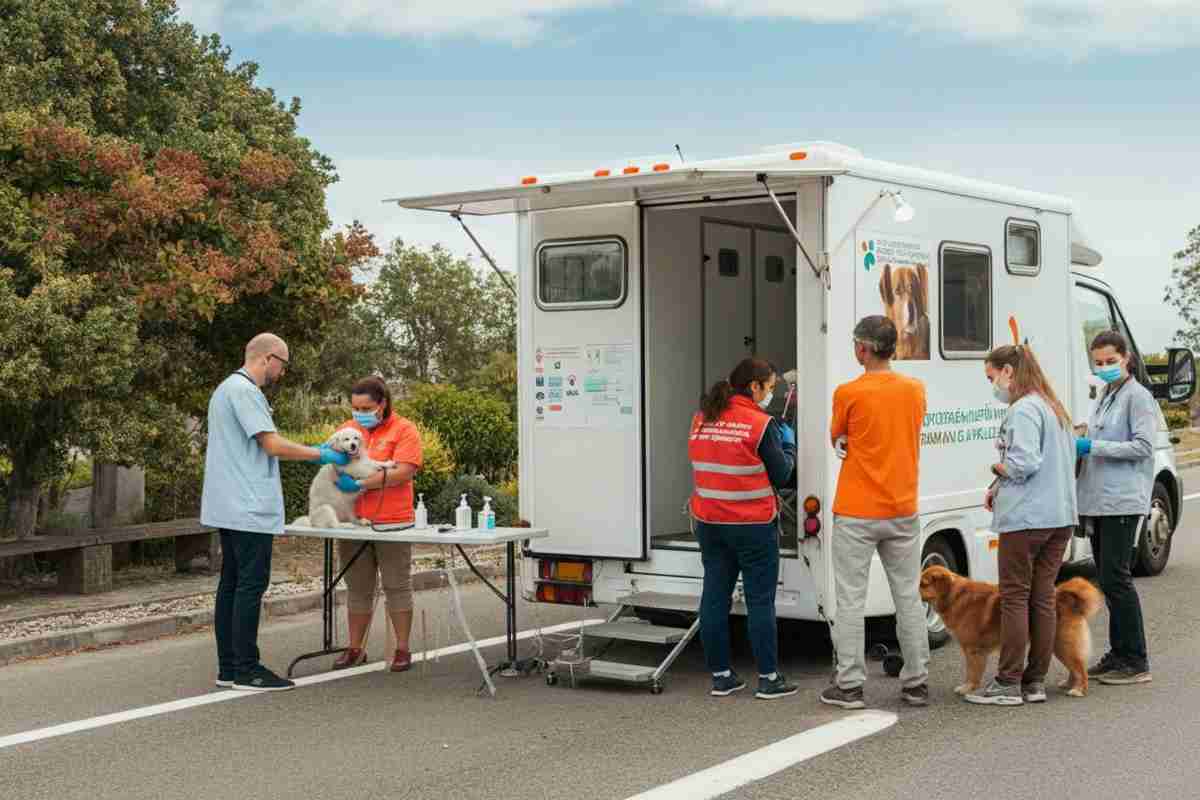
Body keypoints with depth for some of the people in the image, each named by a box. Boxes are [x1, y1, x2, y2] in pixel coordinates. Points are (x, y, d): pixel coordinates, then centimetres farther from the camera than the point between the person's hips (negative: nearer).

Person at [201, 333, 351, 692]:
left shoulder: (227, 389, 19)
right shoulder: (243, 390, -14)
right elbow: (273, 445, -18)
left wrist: (314, 453, 19)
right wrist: (321, 455, -6)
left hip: (230, 509, 11)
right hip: (249, 509, -11)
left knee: (231, 585, 10)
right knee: (251, 586, -7)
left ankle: (228, 667, 13)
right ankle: (247, 670, -5)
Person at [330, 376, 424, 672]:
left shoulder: (404, 430, -4)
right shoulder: (347, 429, 12)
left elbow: (404, 472, -16)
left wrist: (360, 484, -20)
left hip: (392, 522, -4)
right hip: (353, 523, 5)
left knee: (397, 586, 3)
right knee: (358, 589, 10)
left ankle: (402, 649, 11)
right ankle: (355, 649, 18)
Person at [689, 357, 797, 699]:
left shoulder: (701, 420, 6)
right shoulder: (761, 424, -13)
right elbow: (781, 475, -8)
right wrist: (788, 445, 11)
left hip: (709, 523, 6)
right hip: (753, 525, -6)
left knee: (715, 597, 9)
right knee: (760, 601, 2)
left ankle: (720, 676, 14)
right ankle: (768, 678, 8)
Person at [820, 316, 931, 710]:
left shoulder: (848, 393, -13)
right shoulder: (915, 389, 3)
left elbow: (837, 441, 2)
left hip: (856, 514, -5)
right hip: (903, 512, 5)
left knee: (851, 601, 2)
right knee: (909, 599, 11)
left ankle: (849, 685, 4)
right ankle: (916, 683, 16)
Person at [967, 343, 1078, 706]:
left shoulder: (1023, 409, -13)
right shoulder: (1054, 408, 16)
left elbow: (1025, 462, -24)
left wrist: (997, 469, -2)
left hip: (1025, 517, -9)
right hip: (1061, 515, 9)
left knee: (1015, 598, -2)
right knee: (1043, 598, 10)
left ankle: (1008, 684, 2)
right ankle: (1036, 681, 14)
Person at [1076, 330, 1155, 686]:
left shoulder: (1137, 396, -7)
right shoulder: (1105, 397, 19)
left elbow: (1143, 446, -15)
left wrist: (1092, 446, -16)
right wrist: (1079, 446, 8)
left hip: (1123, 502, -9)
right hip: (1099, 502, 9)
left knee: (1116, 578, -10)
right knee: (1109, 579, 10)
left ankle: (1136, 662, -4)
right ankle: (1119, 655, 18)